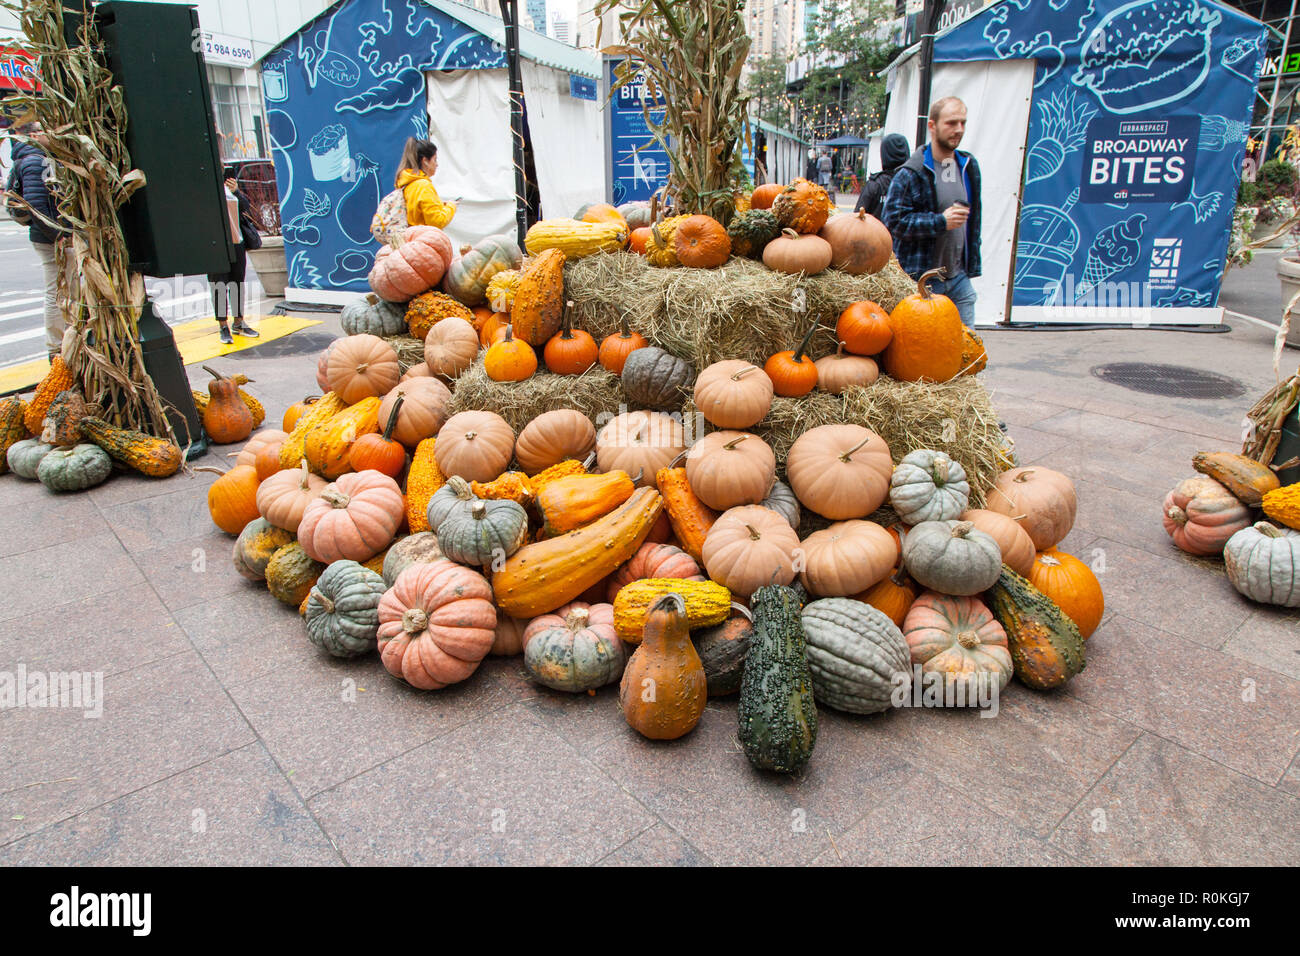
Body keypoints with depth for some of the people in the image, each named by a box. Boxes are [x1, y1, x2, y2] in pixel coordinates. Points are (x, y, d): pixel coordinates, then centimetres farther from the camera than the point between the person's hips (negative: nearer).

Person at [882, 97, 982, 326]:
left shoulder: (969, 166, 13)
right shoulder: (910, 173, -10)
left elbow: (973, 219, 21)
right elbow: (894, 221, -15)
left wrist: (972, 266, 19)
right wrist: (941, 221, -20)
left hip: (959, 279, 6)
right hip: (921, 280, -6)